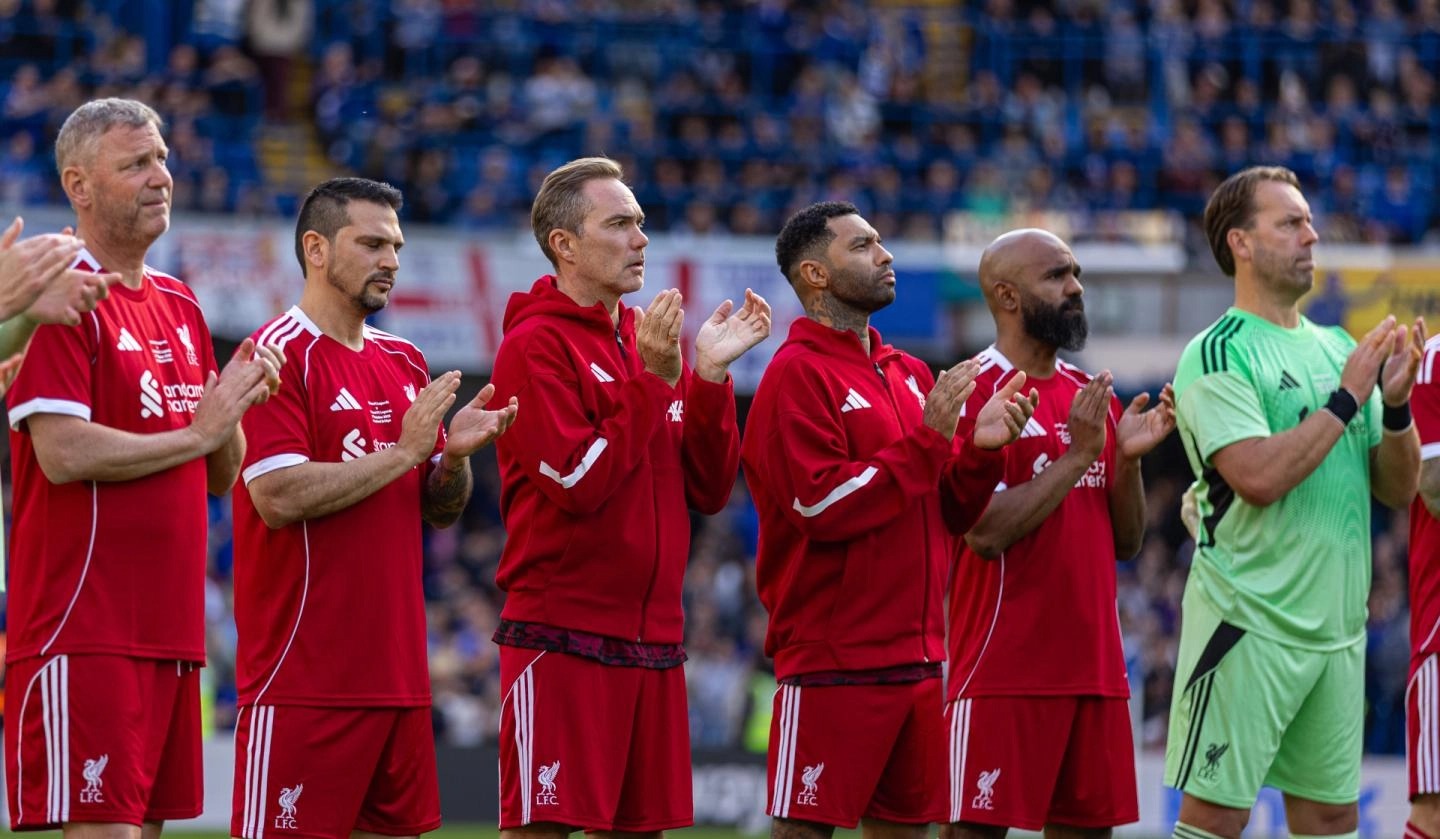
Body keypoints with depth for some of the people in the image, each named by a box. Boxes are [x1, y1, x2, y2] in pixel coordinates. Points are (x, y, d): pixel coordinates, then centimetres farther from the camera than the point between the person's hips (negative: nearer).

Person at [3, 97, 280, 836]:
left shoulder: (179, 305, 18)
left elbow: (221, 476, 20)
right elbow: (63, 454, -19)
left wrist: (236, 411, -1)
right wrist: (199, 430, -11)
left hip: (171, 630, 8)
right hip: (86, 630, -8)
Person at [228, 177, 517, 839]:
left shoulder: (406, 363, 16)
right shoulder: (281, 354, -7)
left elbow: (441, 511, 19)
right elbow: (279, 497, -19)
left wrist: (456, 455, -3)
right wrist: (403, 451, -15)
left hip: (399, 676, 8)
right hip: (306, 678, -8)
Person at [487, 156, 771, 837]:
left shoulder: (649, 339, 15)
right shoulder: (536, 345, -6)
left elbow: (708, 492, 9)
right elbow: (580, 484, -16)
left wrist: (710, 373, -2)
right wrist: (654, 379, -15)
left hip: (653, 640, 7)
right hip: (562, 640, -7)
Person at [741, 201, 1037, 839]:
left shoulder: (911, 375, 16)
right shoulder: (797, 374, -7)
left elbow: (948, 515, 18)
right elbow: (822, 506, -17)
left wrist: (981, 448, -2)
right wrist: (928, 439, -18)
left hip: (918, 658, 8)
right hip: (833, 660, -8)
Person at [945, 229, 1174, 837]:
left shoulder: (1092, 395, 14)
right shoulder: (975, 393, -8)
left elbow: (1125, 542, 15)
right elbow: (986, 532, -18)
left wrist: (1128, 458, -2)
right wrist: (1078, 454, -17)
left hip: (1095, 667, 7)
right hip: (1004, 668, -7)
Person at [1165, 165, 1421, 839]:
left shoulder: (1339, 349, 13)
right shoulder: (1216, 356, -8)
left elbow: (1397, 490, 12)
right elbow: (1260, 476, -22)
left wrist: (1396, 404, -5)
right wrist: (1347, 398, -15)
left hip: (1338, 627, 7)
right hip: (1250, 624, -7)